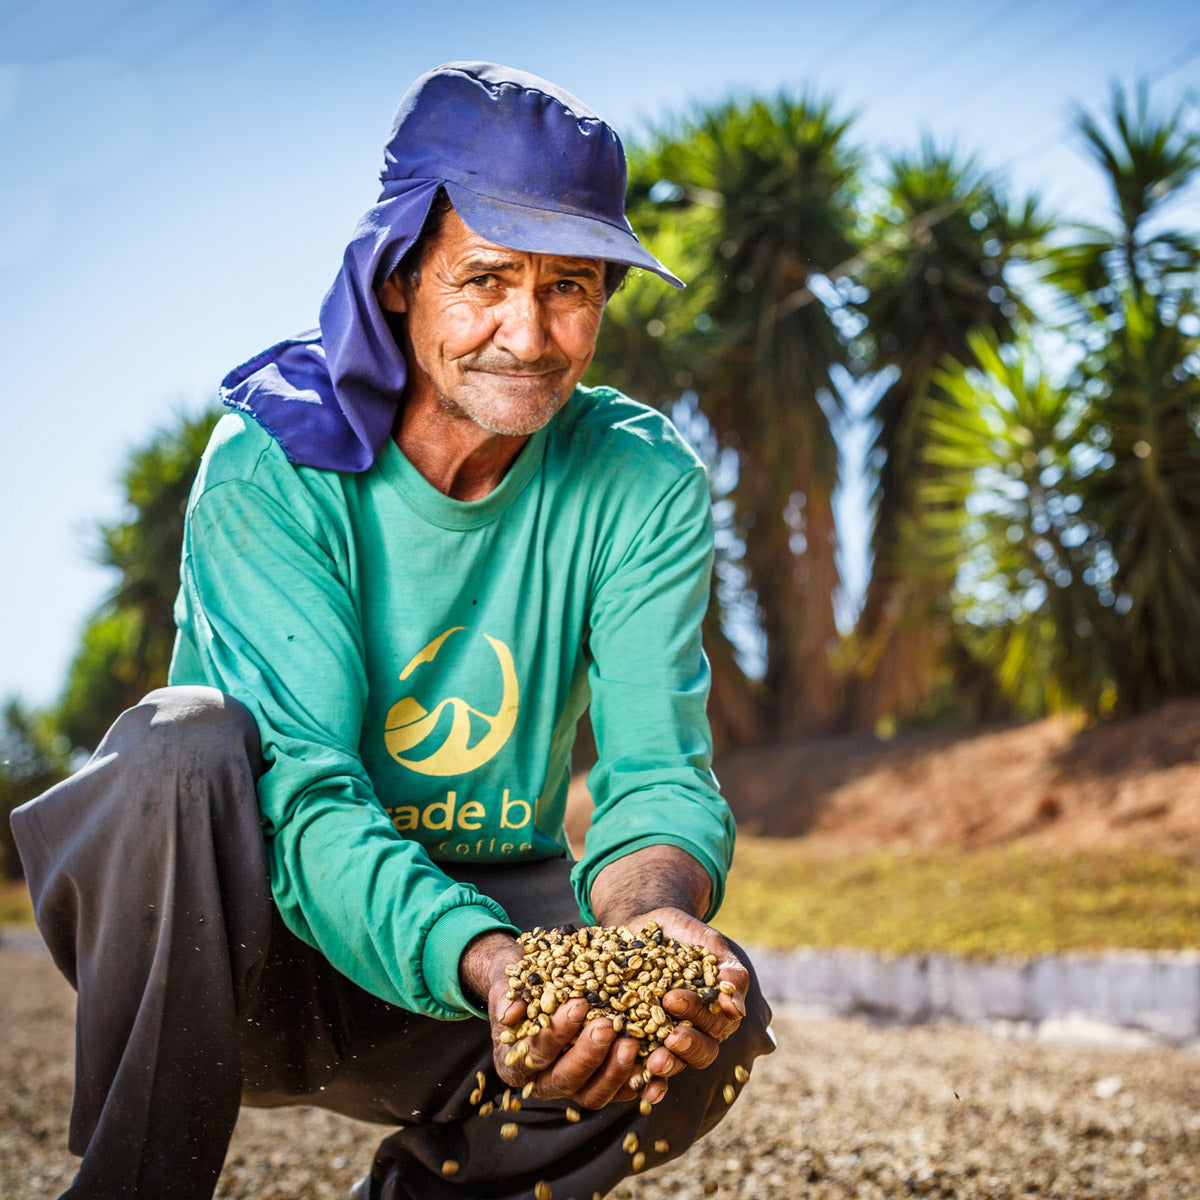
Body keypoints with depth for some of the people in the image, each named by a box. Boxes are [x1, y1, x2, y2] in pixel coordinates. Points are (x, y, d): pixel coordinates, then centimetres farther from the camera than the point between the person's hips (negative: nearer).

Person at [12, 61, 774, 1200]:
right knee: (189, 741, -32)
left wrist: (656, 913, -40)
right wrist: (484, 966, -48)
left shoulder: (644, 486, -8)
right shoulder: (271, 472, -18)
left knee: (718, 1015, -24)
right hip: (263, 928, -3)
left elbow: (657, 771, -15)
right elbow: (305, 788, -29)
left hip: (493, 903, 3)